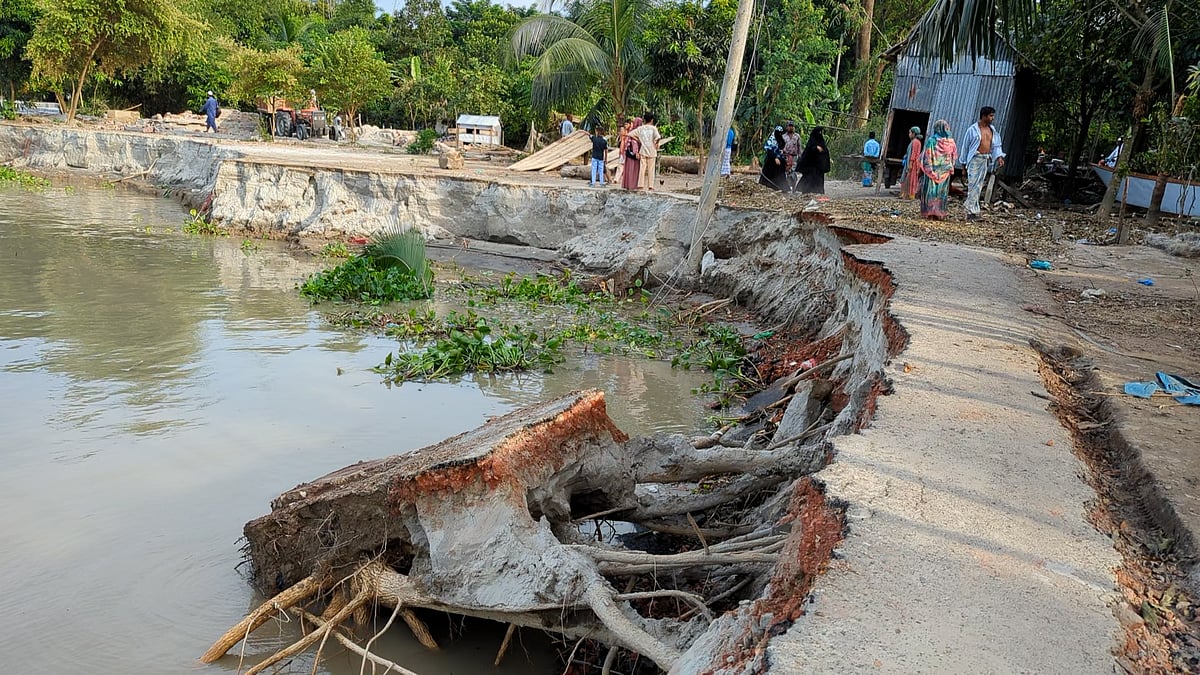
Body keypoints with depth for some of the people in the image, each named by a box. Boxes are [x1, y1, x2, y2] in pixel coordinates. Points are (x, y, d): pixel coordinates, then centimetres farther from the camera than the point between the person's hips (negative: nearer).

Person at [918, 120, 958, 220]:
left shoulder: (932, 140, -10)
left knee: (931, 190, 3)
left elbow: (926, 156, -8)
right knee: (942, 192, 9)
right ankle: (940, 213, 10)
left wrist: (927, 169, 2)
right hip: (945, 171, 3)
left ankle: (930, 213, -1)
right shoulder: (951, 142, 1)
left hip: (932, 169, -3)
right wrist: (951, 168, 17)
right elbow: (954, 157, 8)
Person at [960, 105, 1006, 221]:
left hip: (986, 160, 6)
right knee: (973, 185, -9)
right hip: (975, 159, -6)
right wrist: (964, 164, 2)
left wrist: (999, 157, -3)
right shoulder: (973, 129, -5)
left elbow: (996, 145, 15)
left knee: (979, 186, 6)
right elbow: (965, 146, 0)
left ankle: (970, 207, 13)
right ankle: (972, 212, -8)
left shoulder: (992, 130, 11)